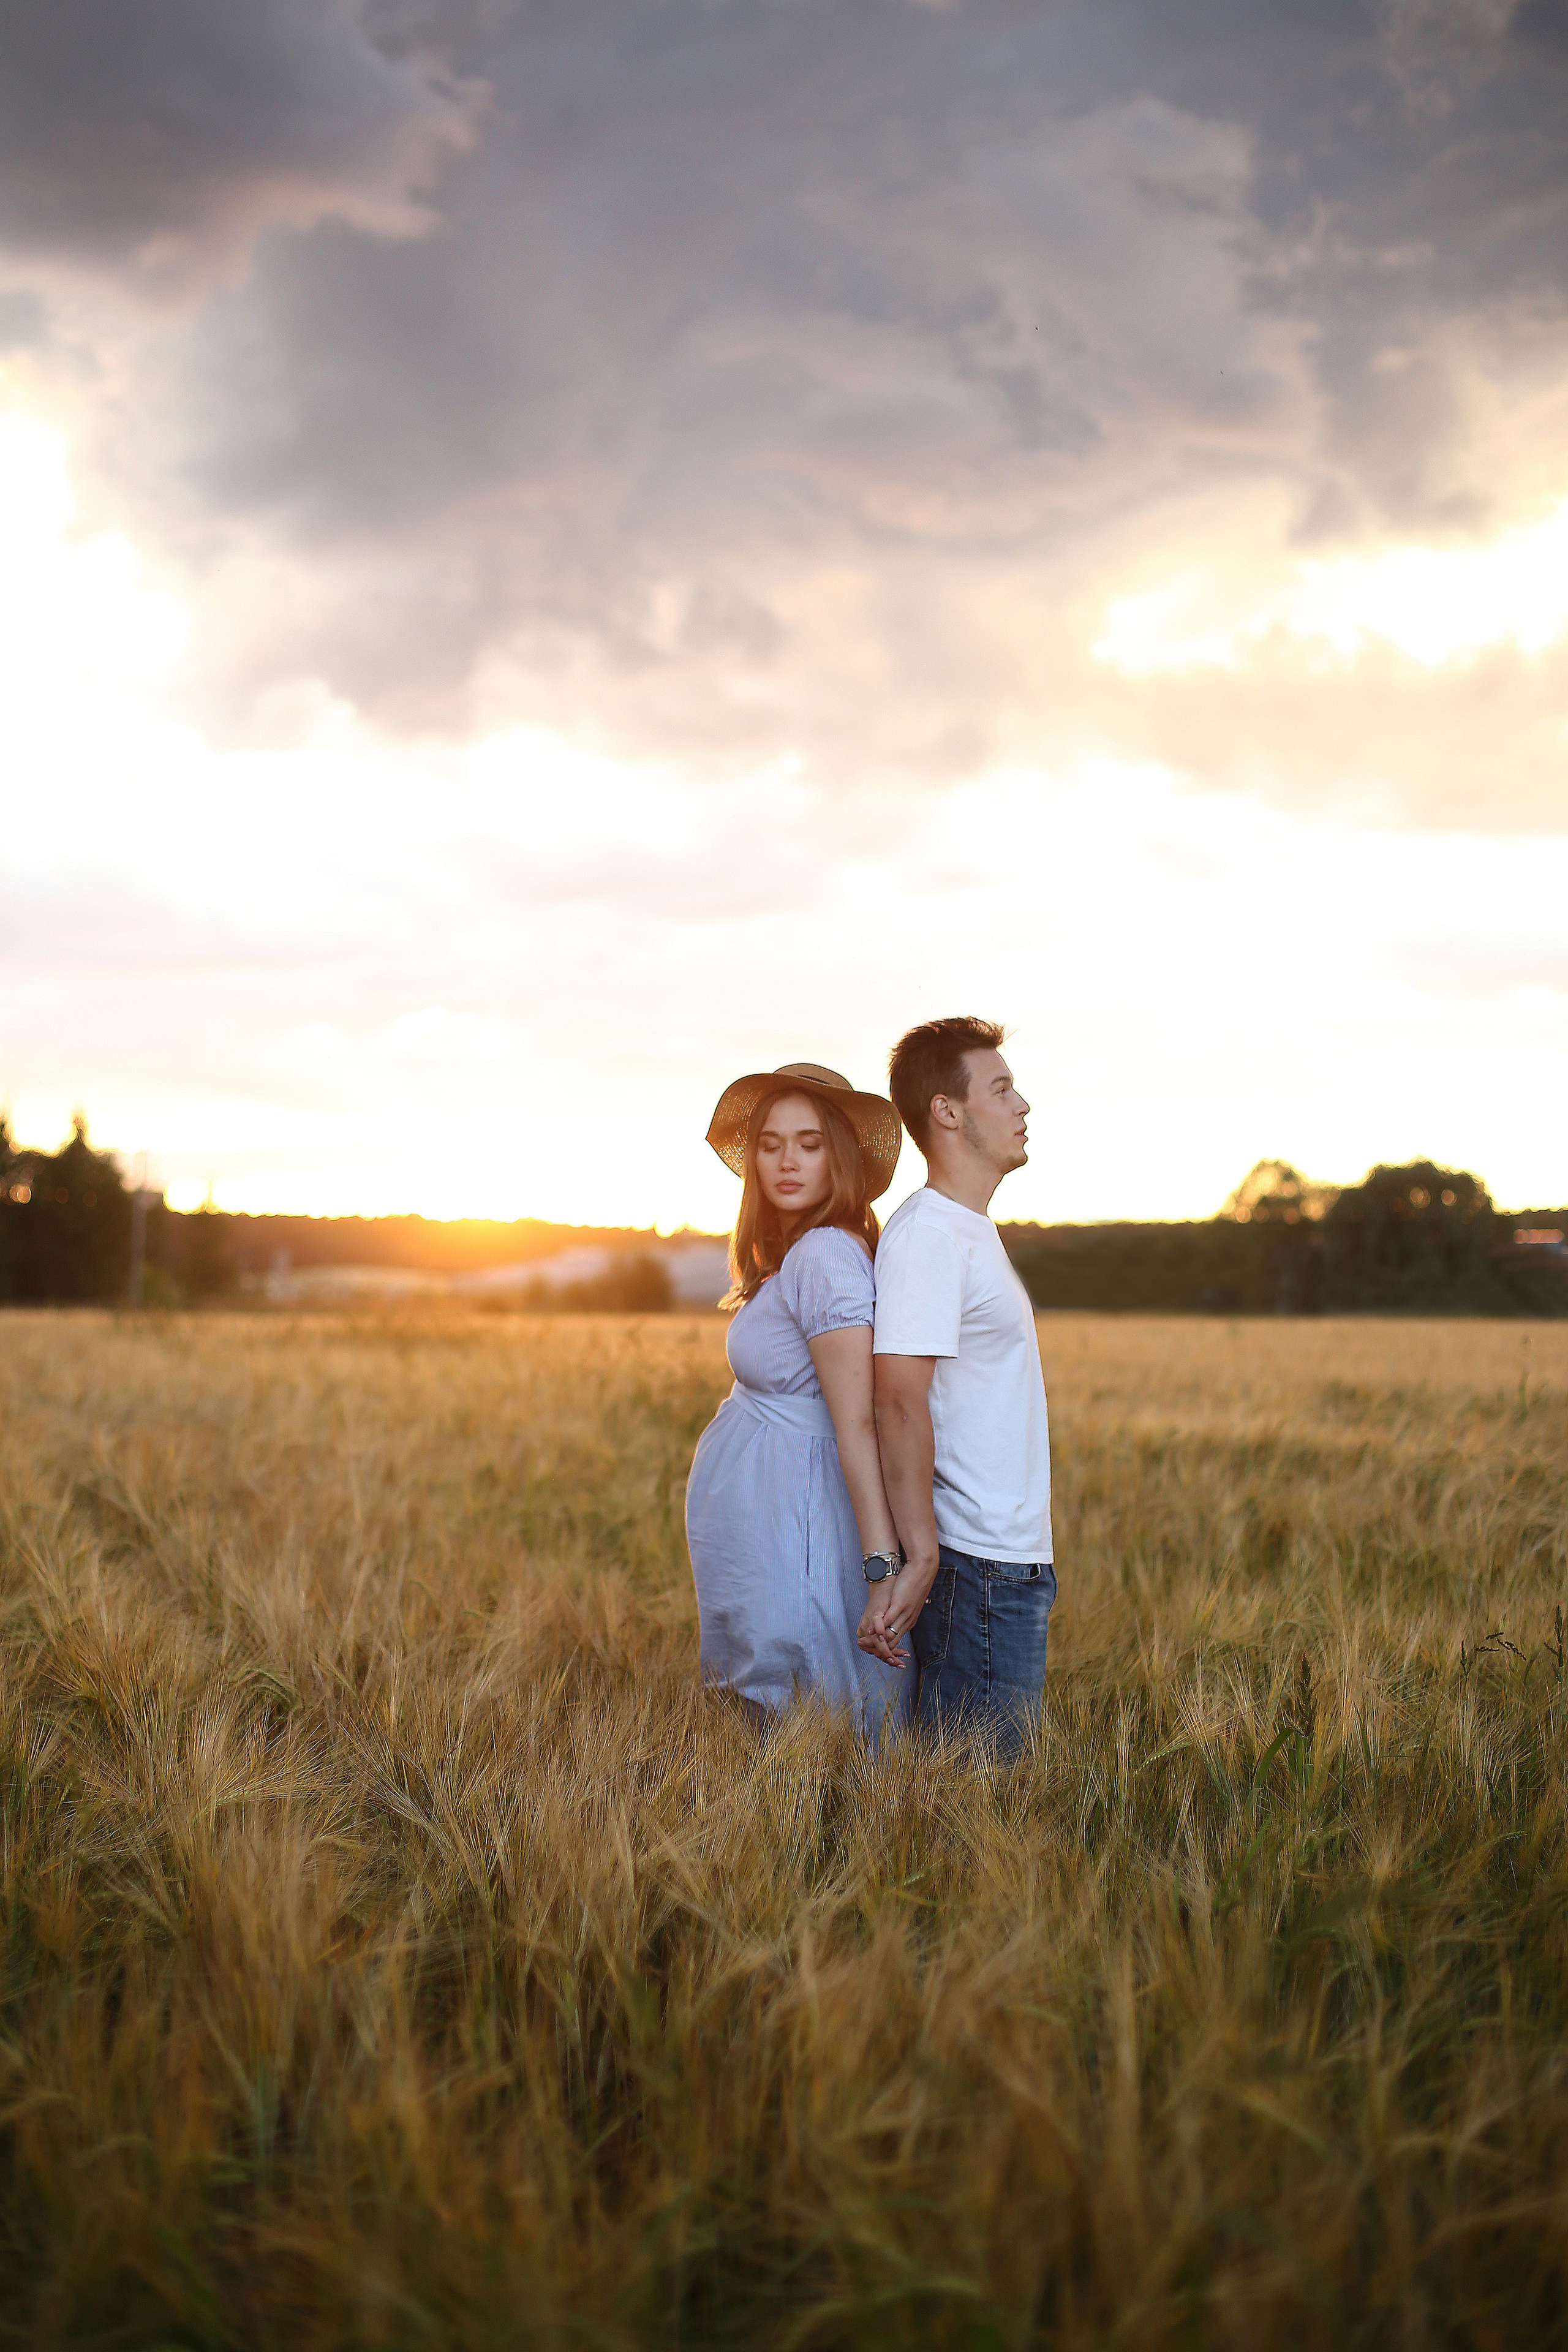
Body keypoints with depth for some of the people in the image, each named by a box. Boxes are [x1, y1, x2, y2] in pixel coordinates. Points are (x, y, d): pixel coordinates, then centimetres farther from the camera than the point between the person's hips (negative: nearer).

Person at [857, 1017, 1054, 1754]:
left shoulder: (971, 1230, 18)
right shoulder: (927, 1233, -14)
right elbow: (899, 1402, -22)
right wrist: (920, 1558, -26)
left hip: (1014, 1562, 10)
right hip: (978, 1566, -10)